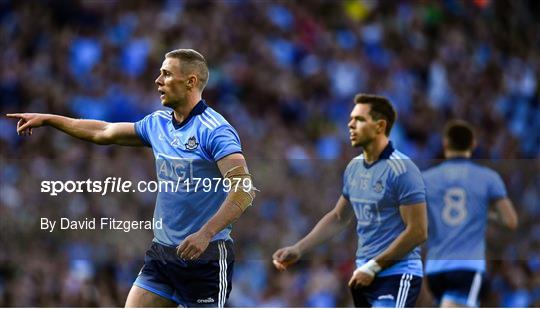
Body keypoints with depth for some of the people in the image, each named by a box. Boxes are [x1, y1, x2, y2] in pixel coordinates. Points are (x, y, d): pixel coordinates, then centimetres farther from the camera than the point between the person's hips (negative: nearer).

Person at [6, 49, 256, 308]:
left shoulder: (215, 130, -16)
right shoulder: (158, 123, 9)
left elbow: (244, 189, -26)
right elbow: (104, 133, 24)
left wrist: (205, 234, -36)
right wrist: (47, 119, 27)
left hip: (206, 255, -8)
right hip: (162, 251, 8)